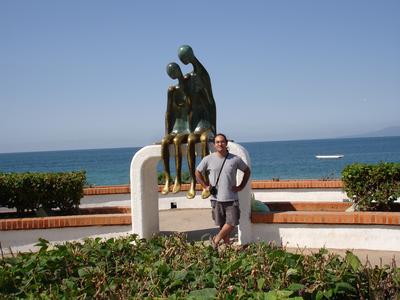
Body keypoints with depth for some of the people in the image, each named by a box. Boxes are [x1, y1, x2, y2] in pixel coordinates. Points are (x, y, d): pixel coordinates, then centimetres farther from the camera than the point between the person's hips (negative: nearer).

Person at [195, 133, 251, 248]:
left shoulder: (235, 159, -2)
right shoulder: (208, 159, -2)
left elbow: (247, 171, 14)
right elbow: (198, 172, 13)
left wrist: (241, 186, 6)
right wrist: (205, 186, 5)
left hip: (232, 198, 0)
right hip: (216, 198, 0)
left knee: (232, 223, -7)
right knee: (222, 225, 6)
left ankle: (216, 240, 14)